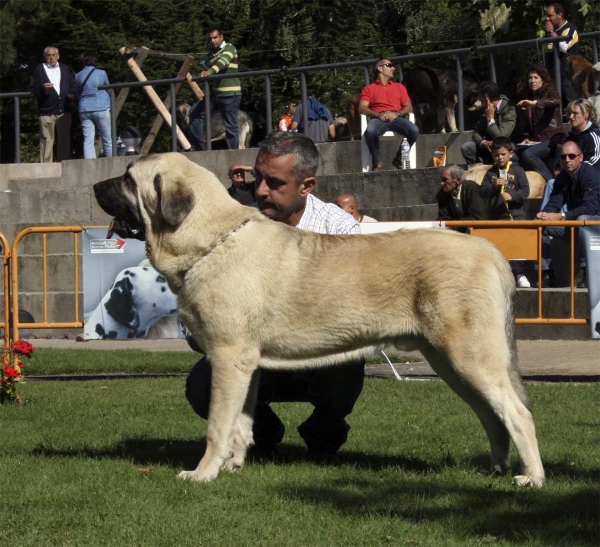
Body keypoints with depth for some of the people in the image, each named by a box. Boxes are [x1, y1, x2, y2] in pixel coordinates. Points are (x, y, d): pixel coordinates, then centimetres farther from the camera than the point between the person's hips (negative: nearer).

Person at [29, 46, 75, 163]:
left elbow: (71, 85, 20)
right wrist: (42, 88, -21)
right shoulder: (39, 69, 4)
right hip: (47, 112, -4)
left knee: (64, 140, 8)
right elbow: (33, 89, -2)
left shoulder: (65, 69, 16)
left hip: (64, 111, 4)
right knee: (47, 140, -6)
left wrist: (72, 94, -1)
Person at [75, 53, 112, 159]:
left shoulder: (78, 76, 5)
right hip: (101, 109, -3)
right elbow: (109, 89, 11)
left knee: (88, 140, 1)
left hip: (84, 109, 3)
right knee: (107, 139, 5)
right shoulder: (101, 73, -3)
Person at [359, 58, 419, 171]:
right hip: (378, 119, -2)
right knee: (370, 131, -38)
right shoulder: (368, 88, 19)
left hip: (397, 118, 2)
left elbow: (408, 107, 15)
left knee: (414, 130, -29)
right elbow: (362, 108, 5)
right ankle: (376, 163, -20)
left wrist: (397, 114, -7)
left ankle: (399, 159, -9)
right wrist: (378, 114, -13)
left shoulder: (399, 87, 27)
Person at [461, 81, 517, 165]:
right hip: (488, 146, 7)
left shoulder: (509, 110, -20)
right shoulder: (485, 109, 3)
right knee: (466, 148, -13)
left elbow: (500, 137, -28)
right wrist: (483, 142, -20)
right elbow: (476, 132, 2)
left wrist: (490, 118, -23)